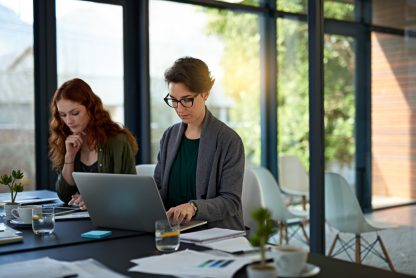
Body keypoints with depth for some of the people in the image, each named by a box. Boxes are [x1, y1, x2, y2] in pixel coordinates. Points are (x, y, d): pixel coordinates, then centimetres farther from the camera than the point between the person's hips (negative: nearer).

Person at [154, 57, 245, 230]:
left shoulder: (229, 141, -6)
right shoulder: (169, 136, 11)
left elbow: (231, 201, -10)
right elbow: (158, 186, 15)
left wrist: (194, 207, -27)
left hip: (217, 234, -4)